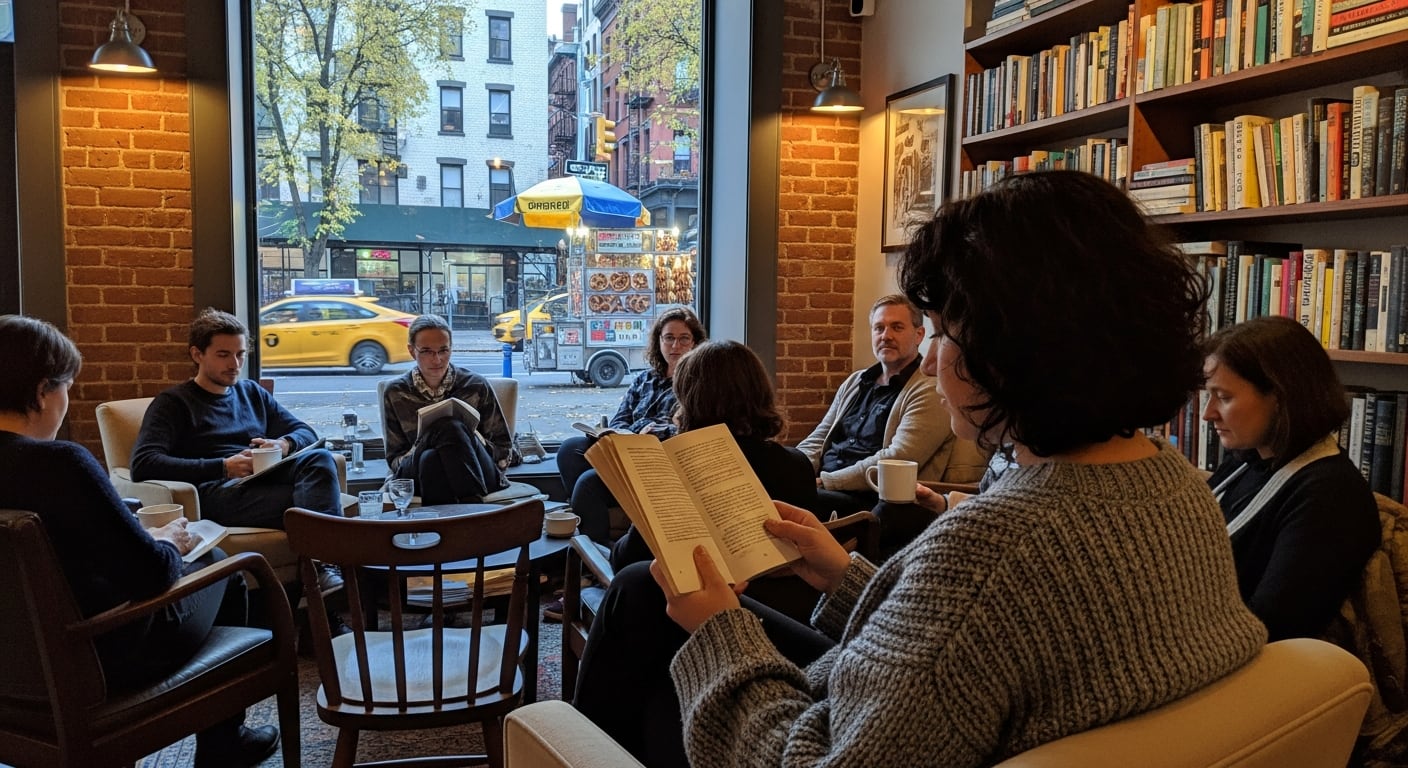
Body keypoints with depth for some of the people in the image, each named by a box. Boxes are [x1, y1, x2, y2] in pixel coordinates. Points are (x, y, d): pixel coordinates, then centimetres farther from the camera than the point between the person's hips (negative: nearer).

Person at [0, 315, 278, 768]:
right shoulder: (60, 463, -28)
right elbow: (150, 573, -25)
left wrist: (150, 541, 7)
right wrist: (169, 544, -5)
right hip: (108, 659, -7)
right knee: (218, 564, 17)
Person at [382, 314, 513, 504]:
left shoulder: (476, 386, 5)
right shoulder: (396, 393, 8)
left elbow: (505, 449, 10)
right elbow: (394, 459, 10)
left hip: (477, 477, 0)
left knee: (451, 428, -31)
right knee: (429, 458, -36)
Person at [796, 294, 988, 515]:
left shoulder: (929, 391, -4)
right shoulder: (855, 382, 20)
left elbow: (897, 461, -15)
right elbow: (818, 439, 19)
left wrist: (823, 481, -17)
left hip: (870, 501, -7)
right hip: (821, 486, 7)